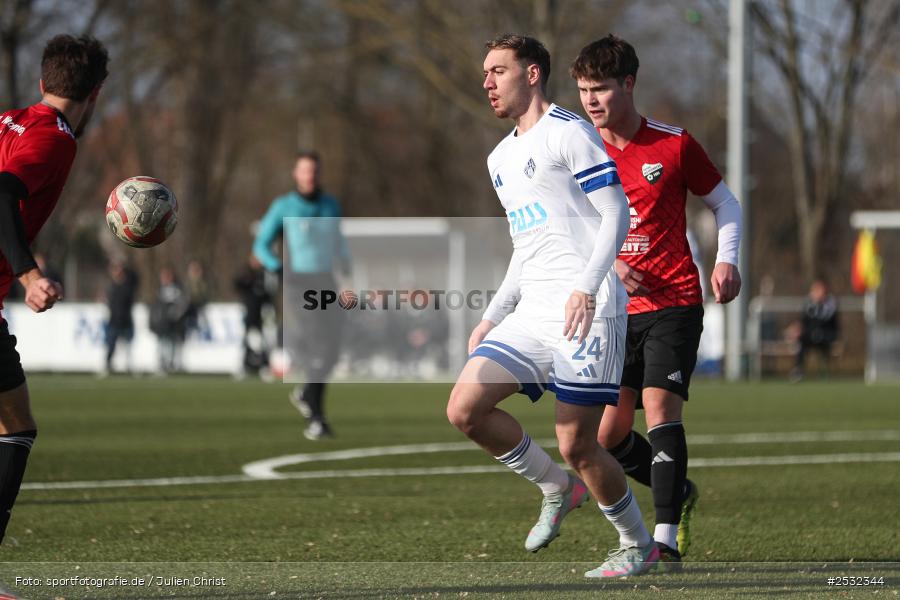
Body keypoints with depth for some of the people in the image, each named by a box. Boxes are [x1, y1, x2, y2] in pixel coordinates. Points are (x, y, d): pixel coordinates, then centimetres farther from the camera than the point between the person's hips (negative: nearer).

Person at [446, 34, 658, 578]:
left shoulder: (568, 133, -4)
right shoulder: (501, 158, 21)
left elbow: (616, 213, -10)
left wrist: (586, 288, -22)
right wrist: (492, 316, 20)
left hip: (586, 310, -8)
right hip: (531, 313, 8)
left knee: (577, 445, -8)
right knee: (465, 409, -7)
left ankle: (638, 545, 13)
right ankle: (558, 489, 12)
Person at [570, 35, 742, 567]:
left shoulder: (674, 145, -2)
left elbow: (725, 202, 10)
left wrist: (727, 260, -7)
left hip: (673, 303, -4)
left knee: (660, 405, -20)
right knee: (607, 436, 2)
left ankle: (667, 542, -19)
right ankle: (680, 493, 30)